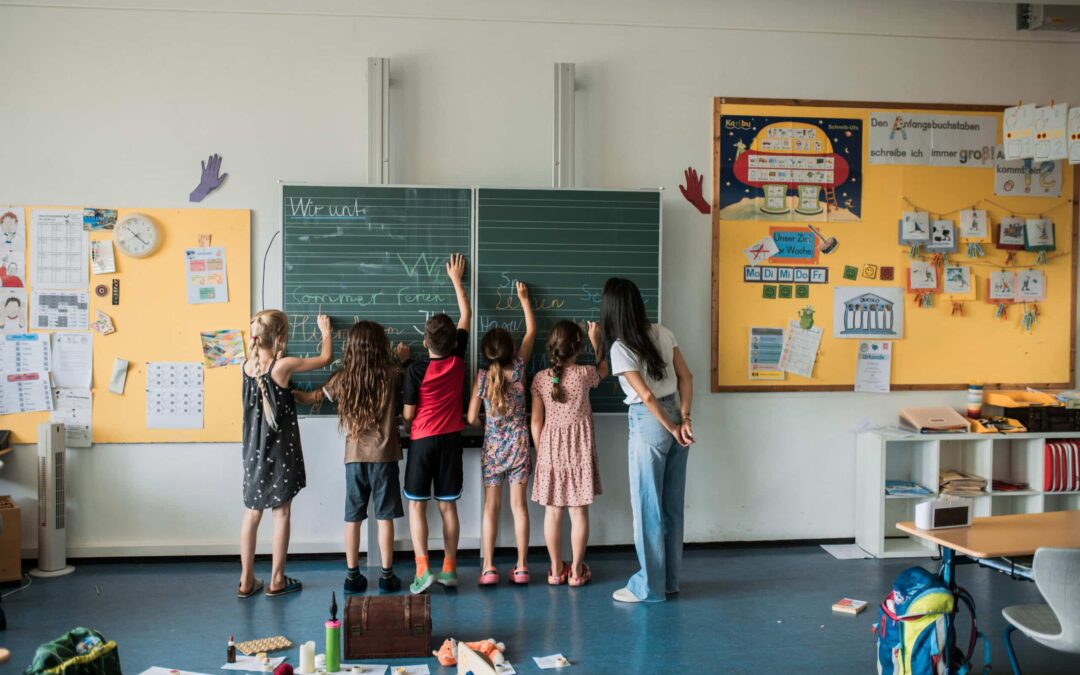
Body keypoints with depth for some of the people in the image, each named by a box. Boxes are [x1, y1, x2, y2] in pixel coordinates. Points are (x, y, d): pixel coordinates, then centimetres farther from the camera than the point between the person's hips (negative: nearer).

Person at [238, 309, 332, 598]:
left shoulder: (246, 366, -3)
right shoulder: (283, 365, -17)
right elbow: (326, 358, -4)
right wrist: (326, 331, 11)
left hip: (254, 450, 5)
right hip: (281, 450, -5)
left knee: (252, 513, 12)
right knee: (281, 513, 6)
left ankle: (246, 581, 18)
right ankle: (277, 580, 13)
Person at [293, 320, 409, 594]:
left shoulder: (342, 378, -1)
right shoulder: (392, 375, -8)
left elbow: (310, 398, 14)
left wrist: (289, 393, 32)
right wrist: (403, 360, 28)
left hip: (355, 456, 2)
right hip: (384, 455, -2)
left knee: (353, 518, 9)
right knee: (385, 517, 5)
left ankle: (353, 576, 16)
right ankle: (387, 576, 11)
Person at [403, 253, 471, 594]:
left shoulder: (416, 370, -15)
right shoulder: (458, 360, -4)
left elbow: (408, 414, -8)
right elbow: (466, 315, 8)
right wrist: (456, 278, 18)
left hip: (423, 440, -3)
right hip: (451, 440, 4)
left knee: (417, 505, 4)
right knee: (448, 505, 9)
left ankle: (422, 569, -5)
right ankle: (449, 569, 13)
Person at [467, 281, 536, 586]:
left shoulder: (482, 377, -9)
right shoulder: (518, 368, -7)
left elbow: (472, 419, -6)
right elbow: (531, 331, 7)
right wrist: (524, 298, 17)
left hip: (492, 447, -1)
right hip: (518, 445, 1)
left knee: (491, 507, 5)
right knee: (519, 505, 5)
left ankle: (488, 568, 5)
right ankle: (521, 568, 8)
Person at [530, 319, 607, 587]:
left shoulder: (540, 378, -5)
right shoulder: (584, 374, -10)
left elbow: (536, 421, -1)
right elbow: (604, 370, 15)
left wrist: (539, 452, 10)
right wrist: (596, 341, 25)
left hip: (550, 450, 2)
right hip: (579, 451, -2)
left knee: (553, 513, 9)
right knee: (579, 512, 6)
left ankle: (556, 569, 19)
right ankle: (576, 570, 14)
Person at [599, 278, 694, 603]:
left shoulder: (620, 347, -15)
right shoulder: (662, 333, 5)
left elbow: (647, 396, -17)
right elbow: (686, 377, 4)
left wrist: (672, 428, -7)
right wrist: (684, 418, 0)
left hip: (650, 423, -7)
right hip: (674, 418, 7)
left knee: (647, 505, 4)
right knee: (672, 504, 14)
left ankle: (649, 586, 13)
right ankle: (670, 580, 25)